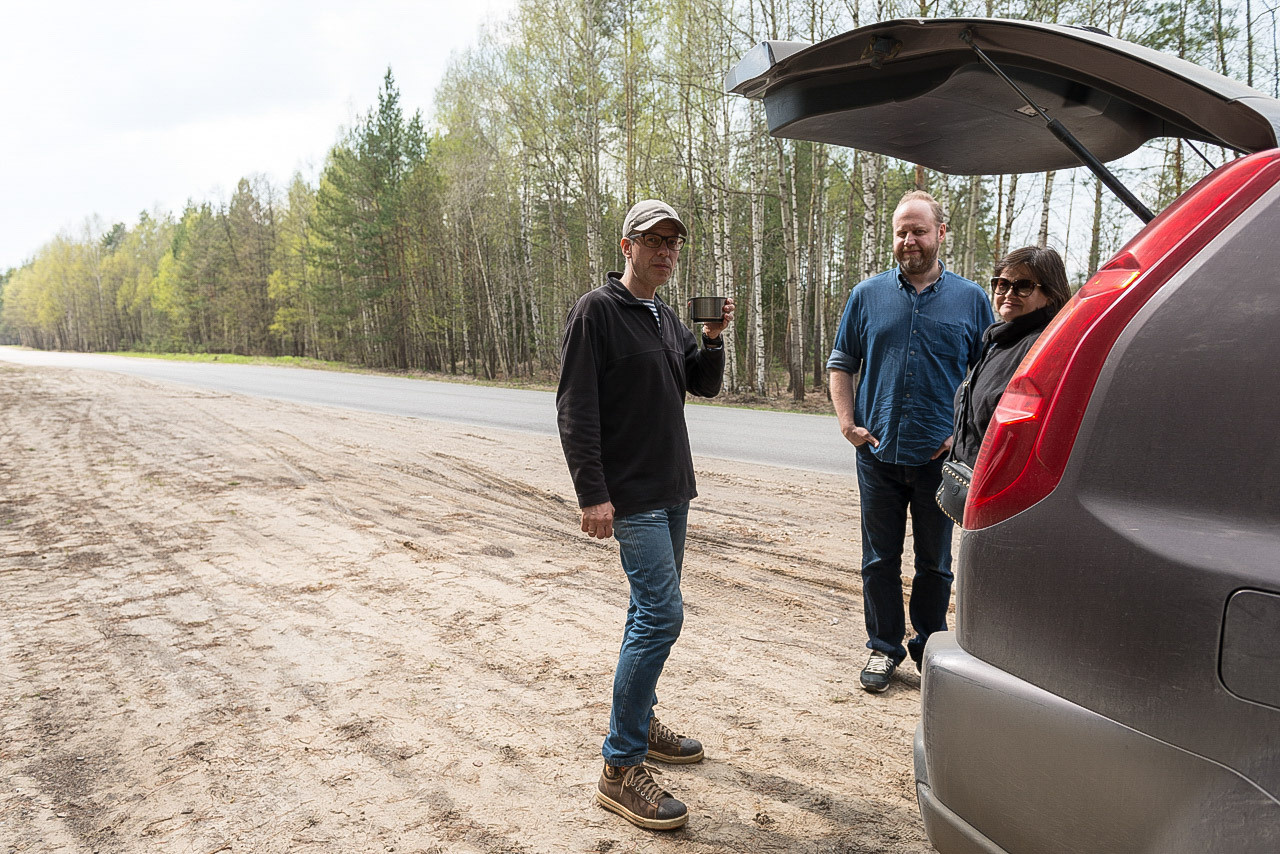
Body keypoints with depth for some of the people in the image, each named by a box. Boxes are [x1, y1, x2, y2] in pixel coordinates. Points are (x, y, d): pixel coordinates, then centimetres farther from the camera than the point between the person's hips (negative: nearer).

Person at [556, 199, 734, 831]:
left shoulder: (666, 317, 15)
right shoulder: (597, 311, -11)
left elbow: (705, 385, 15)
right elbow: (575, 409, -16)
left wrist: (712, 338, -4)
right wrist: (592, 493, -22)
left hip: (672, 490, 9)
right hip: (630, 493, -9)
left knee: (653, 610, 16)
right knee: (661, 613, -14)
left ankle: (640, 723, 31)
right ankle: (621, 768, -5)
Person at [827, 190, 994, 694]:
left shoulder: (971, 300, 3)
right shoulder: (867, 296, 6)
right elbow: (841, 364, 11)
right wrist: (847, 422, -2)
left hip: (941, 457, -1)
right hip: (878, 454, 1)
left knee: (935, 562, 12)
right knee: (880, 560, 10)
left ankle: (931, 648, 29)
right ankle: (884, 647, 25)